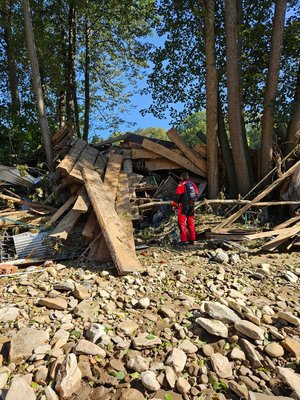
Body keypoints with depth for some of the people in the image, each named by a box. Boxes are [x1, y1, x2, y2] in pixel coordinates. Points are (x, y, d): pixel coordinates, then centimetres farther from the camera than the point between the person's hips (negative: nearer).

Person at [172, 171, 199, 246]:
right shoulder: (193, 184, 10)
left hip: (184, 205, -6)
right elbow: (197, 194, 13)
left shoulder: (181, 185, -9)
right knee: (191, 222, 14)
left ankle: (184, 240, -6)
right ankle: (192, 239, 18)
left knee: (181, 222, -2)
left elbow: (177, 196, -12)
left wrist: (174, 204, -3)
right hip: (192, 205, 6)